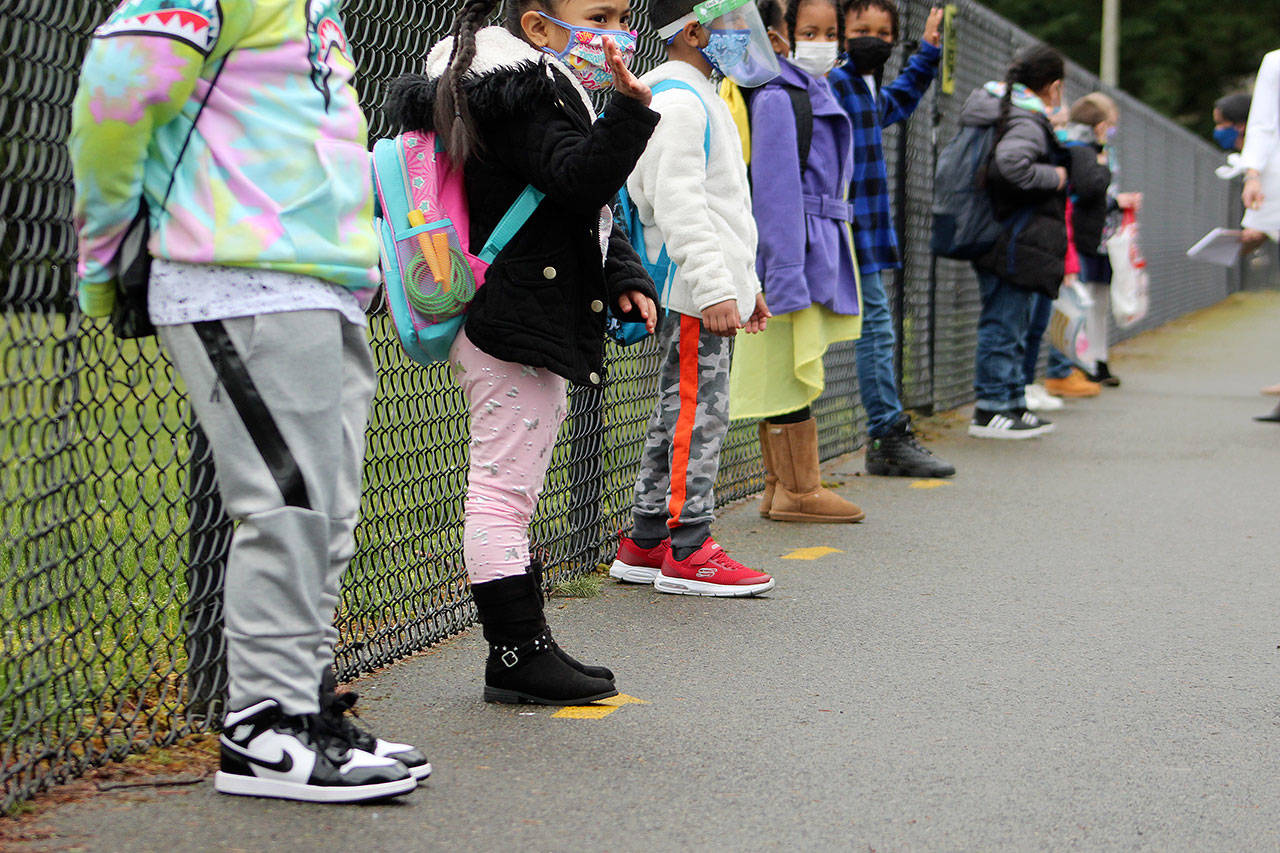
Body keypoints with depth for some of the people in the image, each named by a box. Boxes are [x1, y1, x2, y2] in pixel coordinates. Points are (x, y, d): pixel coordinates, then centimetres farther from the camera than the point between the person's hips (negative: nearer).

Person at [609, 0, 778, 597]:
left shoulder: (702, 98, 21)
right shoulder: (676, 101, -13)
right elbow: (677, 204, -21)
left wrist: (746, 282, 27)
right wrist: (714, 289, -26)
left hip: (710, 293, 11)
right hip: (693, 295, -11)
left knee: (677, 415, 12)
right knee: (697, 414, -8)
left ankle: (645, 544, 18)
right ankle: (688, 552, -4)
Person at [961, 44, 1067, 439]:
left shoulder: (1000, 107, 13)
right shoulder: (1028, 122, -17)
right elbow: (1010, 161, -35)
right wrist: (1052, 177, -20)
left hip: (996, 239, 10)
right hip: (1013, 240, -10)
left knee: (1013, 323, 17)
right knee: (1004, 322, -5)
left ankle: (1013, 404, 25)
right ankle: (990, 410, -1)